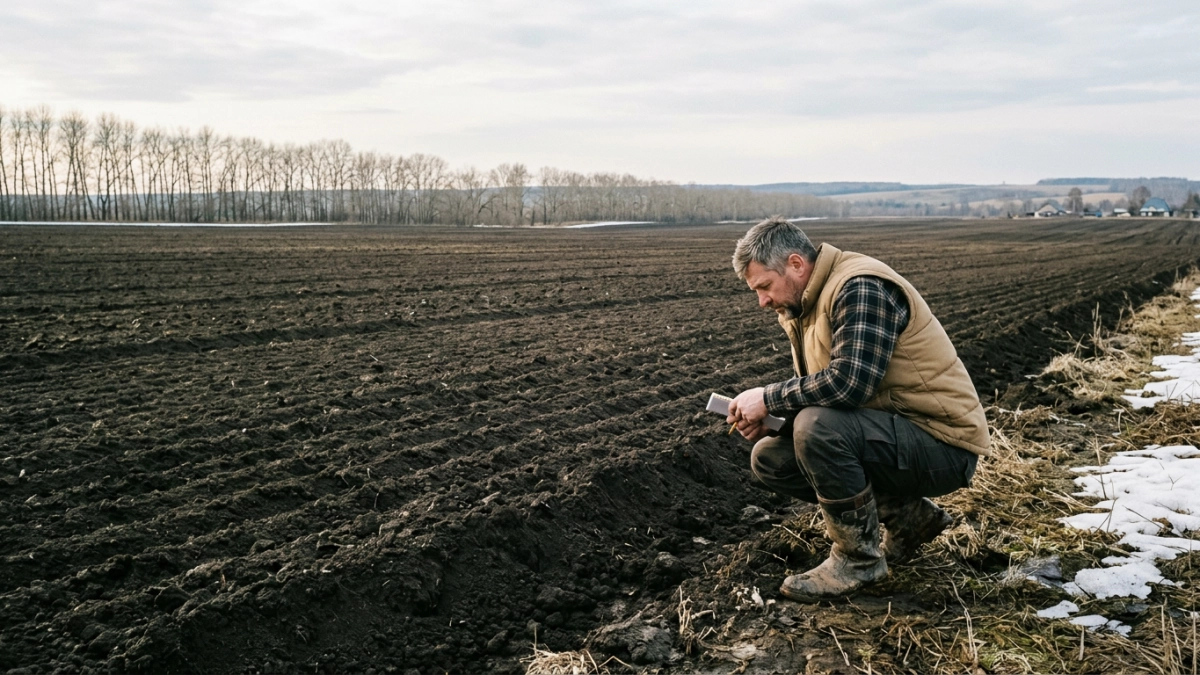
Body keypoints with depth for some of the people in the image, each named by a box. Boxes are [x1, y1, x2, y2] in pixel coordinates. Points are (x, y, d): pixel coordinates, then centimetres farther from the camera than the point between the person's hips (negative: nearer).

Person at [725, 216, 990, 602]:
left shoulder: (860, 288, -19)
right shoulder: (805, 307, 9)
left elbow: (848, 383, -32)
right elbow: (814, 392, 13)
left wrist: (769, 399, -20)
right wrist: (760, 418, -6)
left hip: (942, 445, -10)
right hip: (892, 433, 10)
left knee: (817, 427, -32)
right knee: (769, 458, 2)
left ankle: (858, 558, -9)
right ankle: (908, 515, 12)